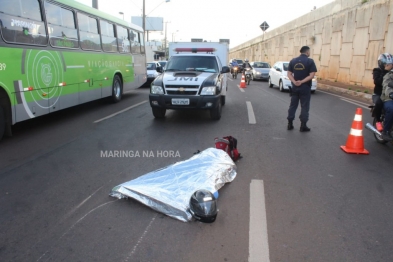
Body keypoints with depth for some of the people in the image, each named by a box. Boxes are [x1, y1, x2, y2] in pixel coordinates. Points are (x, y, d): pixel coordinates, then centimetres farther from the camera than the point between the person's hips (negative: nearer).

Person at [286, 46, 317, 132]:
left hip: (295, 87, 4)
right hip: (305, 88, -4)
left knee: (293, 105, 12)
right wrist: (302, 82, -16)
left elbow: (289, 74, 0)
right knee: (304, 107, 4)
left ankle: (290, 124, 15)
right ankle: (303, 126, 7)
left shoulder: (293, 61, 6)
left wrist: (294, 82, -11)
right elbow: (312, 75, -15)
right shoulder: (310, 61, -7)